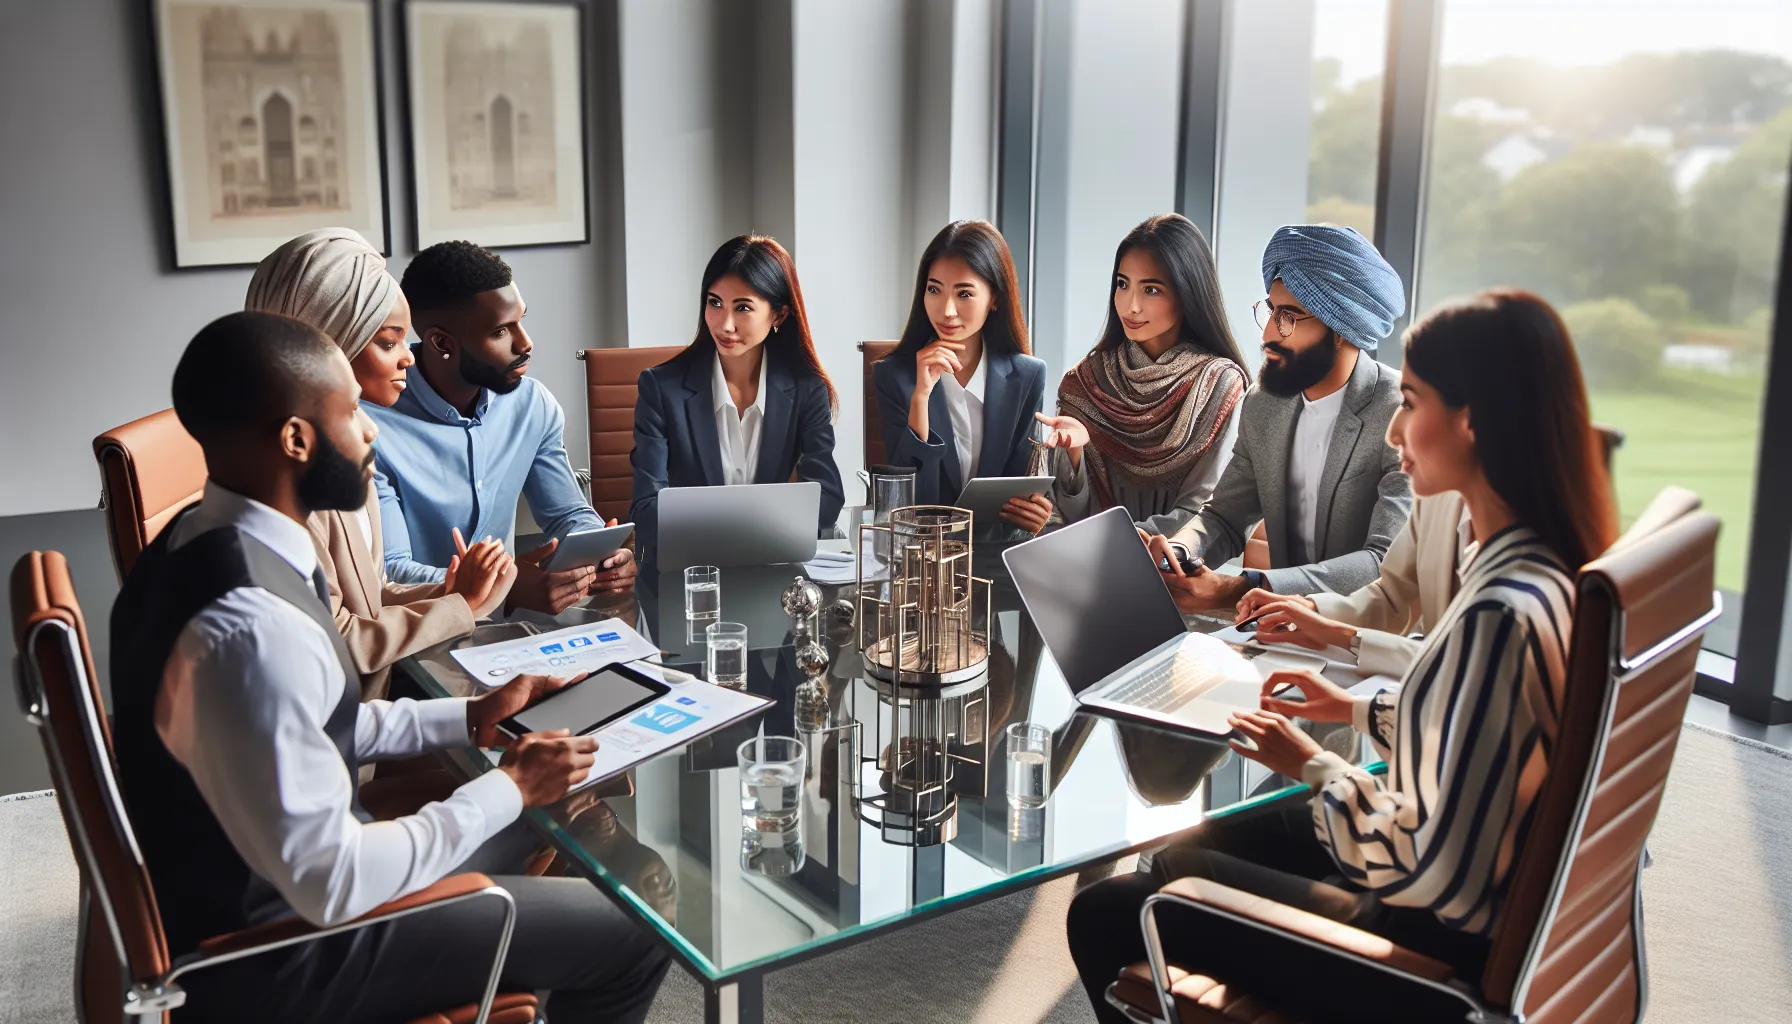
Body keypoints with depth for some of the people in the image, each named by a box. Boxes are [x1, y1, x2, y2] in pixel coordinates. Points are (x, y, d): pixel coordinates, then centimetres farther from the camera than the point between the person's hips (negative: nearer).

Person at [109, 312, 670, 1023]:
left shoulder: (207, 542, -2)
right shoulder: (249, 630, -33)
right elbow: (332, 886, -28)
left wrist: (470, 719, 6)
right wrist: (508, 787, -16)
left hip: (244, 882, 9)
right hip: (266, 956, -9)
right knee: (631, 934, -3)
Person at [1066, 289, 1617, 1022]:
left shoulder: (1503, 613, -32)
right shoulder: (1555, 565, -3)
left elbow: (1440, 875, -28)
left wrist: (1313, 766, -15)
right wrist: (1359, 710, 13)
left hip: (1440, 941, -9)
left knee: (1105, 915, 0)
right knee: (1181, 853, 25)